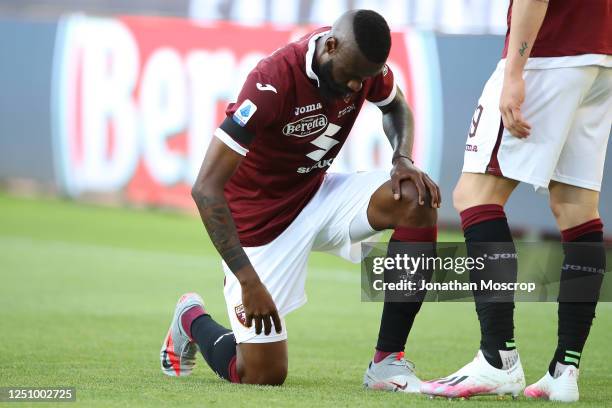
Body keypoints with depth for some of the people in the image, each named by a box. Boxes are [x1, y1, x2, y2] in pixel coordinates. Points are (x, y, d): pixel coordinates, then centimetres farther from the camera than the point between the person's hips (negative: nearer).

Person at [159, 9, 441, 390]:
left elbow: (397, 107, 16)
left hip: (317, 196, 6)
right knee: (264, 375, -6)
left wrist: (404, 159, -8)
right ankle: (193, 320, 29)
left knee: (419, 201, -20)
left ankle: (388, 360, -14)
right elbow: (206, 188, -32)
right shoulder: (274, 81, -32)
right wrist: (249, 282, -34)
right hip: (260, 220, -6)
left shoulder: (364, 63, -11)